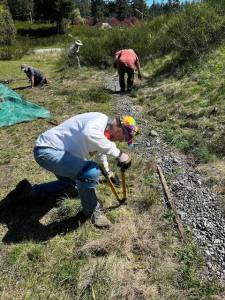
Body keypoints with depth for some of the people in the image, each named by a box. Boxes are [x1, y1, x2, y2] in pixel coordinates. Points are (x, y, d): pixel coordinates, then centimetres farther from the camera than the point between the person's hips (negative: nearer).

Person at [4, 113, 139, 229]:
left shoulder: (105, 129, 10)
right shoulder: (101, 120, -21)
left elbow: (100, 148, 30)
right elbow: (88, 134, -47)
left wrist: (107, 171, 41)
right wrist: (117, 153, -37)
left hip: (54, 150, 11)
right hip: (47, 150, -11)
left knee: (70, 183, 31)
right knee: (91, 171, -28)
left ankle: (30, 191, 39)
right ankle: (92, 210, -1)